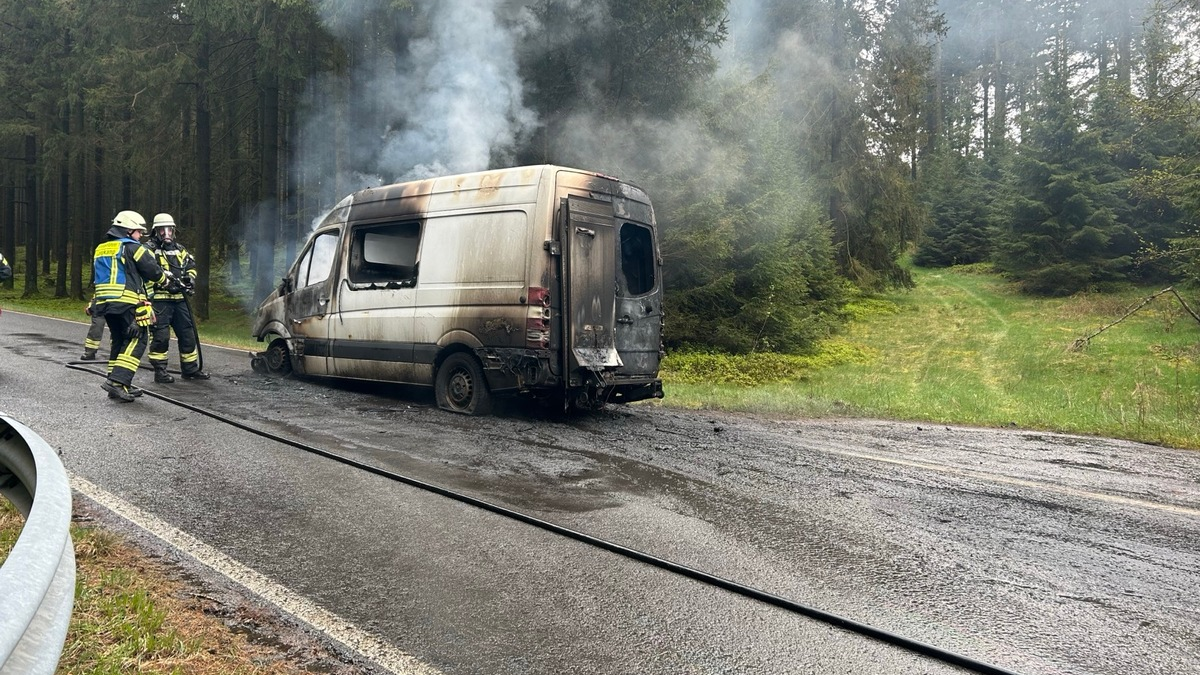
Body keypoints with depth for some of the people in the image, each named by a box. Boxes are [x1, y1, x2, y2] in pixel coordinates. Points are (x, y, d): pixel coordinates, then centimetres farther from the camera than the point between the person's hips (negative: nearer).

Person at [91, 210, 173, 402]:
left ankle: (117, 385, 17)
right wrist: (165, 278, 14)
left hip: (104, 302, 8)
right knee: (136, 341, -6)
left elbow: (96, 277, 27)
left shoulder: (100, 250, 20)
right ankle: (118, 381, -20)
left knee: (119, 341, 16)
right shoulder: (133, 248, -6)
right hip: (128, 303, -8)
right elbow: (152, 270, -5)